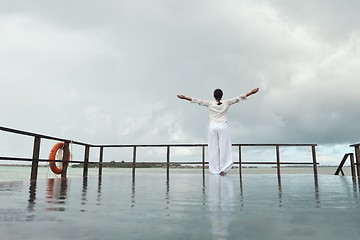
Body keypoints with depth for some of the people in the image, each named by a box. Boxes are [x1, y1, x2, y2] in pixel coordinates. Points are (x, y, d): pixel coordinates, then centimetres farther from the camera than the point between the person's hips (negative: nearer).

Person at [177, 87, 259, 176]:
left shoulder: (210, 103, -2)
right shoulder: (226, 103, -2)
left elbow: (198, 100, -2)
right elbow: (238, 98, -2)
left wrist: (184, 97, 2)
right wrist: (251, 92, 1)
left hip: (213, 128, 1)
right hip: (223, 128, 0)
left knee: (213, 149, 5)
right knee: (223, 148, 3)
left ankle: (215, 170, 7)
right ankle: (223, 169, 0)